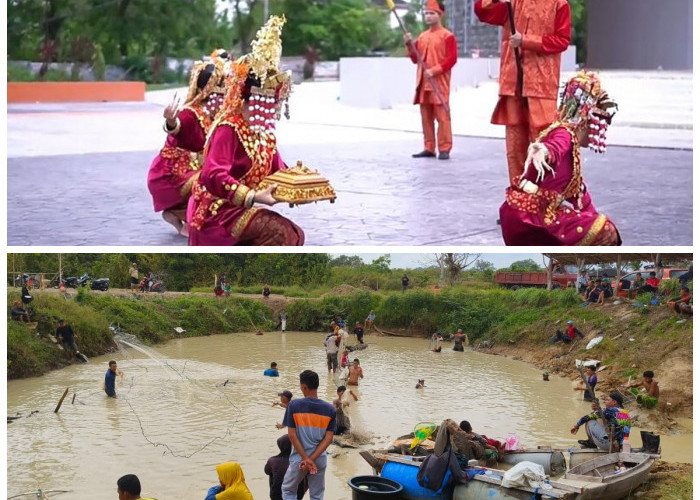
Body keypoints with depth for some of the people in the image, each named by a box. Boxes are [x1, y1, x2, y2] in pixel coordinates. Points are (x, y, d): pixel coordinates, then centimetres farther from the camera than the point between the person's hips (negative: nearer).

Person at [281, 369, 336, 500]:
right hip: (320, 460, 2)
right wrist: (311, 459, -10)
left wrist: (305, 459, -11)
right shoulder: (329, 409, -5)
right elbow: (328, 438, -7)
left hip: (299, 459, -2)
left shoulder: (294, 406, -11)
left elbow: (292, 435, -12)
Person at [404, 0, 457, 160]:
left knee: (442, 116, -7)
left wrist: (434, 70, -18)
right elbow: (415, 59, 17)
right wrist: (410, 45, 0)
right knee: (426, 116, 7)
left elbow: (451, 59, -10)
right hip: (423, 83, 7)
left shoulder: (447, 36, -3)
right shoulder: (422, 36, 16)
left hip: (439, 83, -7)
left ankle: (444, 149, -7)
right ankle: (429, 148, 12)